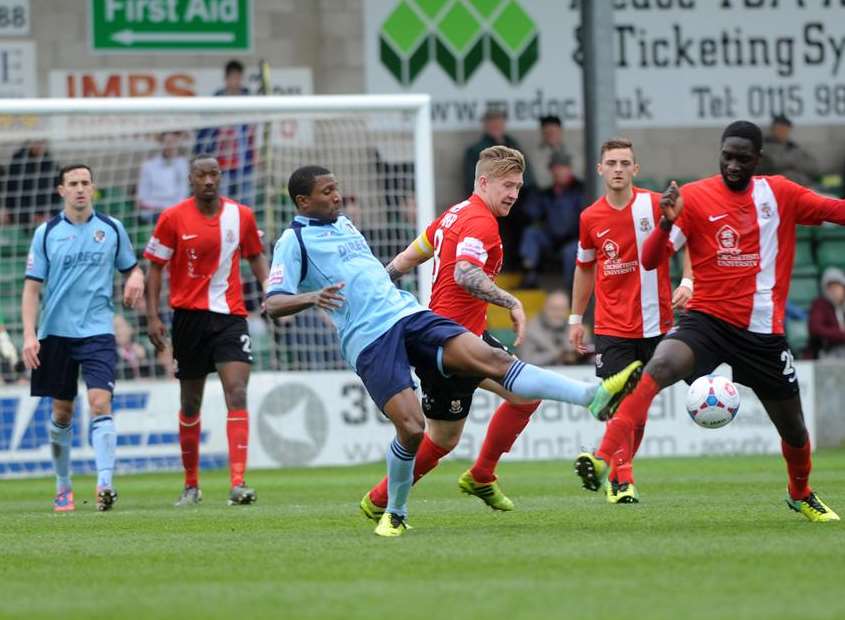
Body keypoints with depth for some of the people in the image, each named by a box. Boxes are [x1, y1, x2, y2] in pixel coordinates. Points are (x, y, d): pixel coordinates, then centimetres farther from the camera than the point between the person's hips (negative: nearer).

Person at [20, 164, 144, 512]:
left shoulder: (111, 229, 4)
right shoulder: (46, 233, 3)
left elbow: (131, 268, 16)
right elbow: (32, 287, 3)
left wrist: (136, 277, -9)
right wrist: (29, 334, -7)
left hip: (98, 331, -1)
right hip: (56, 333, 1)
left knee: (100, 402, -18)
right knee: (62, 412, 8)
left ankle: (105, 484, -25)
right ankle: (63, 486, 22)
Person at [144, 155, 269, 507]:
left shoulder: (241, 215, 3)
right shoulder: (173, 218, -3)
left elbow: (255, 257, 16)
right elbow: (155, 267, 2)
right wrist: (153, 317, -5)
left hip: (231, 315, 0)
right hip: (189, 316, 0)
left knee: (237, 395, -16)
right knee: (190, 405, 8)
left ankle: (238, 483, -22)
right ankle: (191, 485, 24)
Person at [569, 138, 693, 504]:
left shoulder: (656, 206, -5)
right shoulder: (590, 219, 2)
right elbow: (585, 267, 17)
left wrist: (687, 284, -18)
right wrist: (576, 318, 18)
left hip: (655, 326, 0)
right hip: (612, 328, 0)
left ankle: (616, 476, 24)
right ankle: (622, 481, -8)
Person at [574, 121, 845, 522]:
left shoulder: (779, 194, 2)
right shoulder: (694, 197, -5)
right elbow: (650, 260, -10)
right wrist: (667, 222, -29)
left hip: (763, 330, 2)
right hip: (708, 319, -2)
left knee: (793, 429, 13)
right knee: (659, 367, -33)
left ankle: (801, 495, 44)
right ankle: (605, 459, -41)